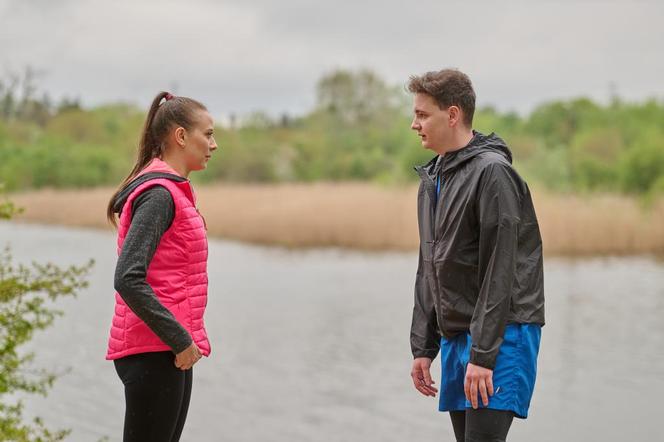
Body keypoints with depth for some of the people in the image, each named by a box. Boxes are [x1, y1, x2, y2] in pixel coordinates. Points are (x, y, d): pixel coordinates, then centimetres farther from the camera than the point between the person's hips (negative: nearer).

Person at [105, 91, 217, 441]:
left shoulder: (174, 190, 15)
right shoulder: (159, 194, -14)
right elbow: (128, 279, -23)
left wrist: (184, 340, 13)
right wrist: (180, 340, -19)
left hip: (170, 350, 10)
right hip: (153, 352, -10)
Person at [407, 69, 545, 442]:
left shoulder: (492, 172, -13)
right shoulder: (432, 178, 15)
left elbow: (499, 271, -18)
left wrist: (483, 355, -20)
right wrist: (422, 347, 14)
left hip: (502, 335, -8)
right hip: (454, 337, 8)